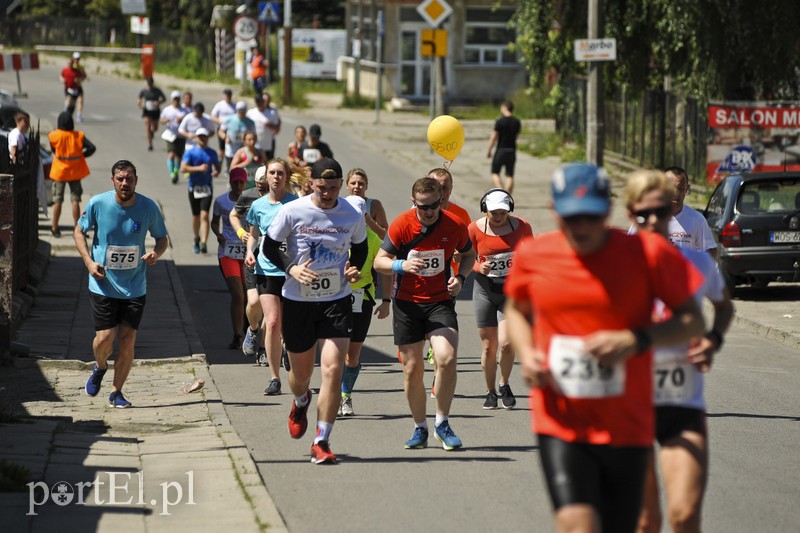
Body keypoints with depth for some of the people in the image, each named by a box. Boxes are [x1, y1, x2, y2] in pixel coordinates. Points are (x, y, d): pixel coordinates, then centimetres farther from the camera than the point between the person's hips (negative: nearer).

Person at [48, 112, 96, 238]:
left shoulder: (54, 136, -11)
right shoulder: (79, 136, -8)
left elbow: (53, 151, 1)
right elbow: (92, 148, -13)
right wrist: (81, 155, -1)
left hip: (59, 171, -1)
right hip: (75, 172, 1)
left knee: (57, 200, 9)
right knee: (75, 200, 5)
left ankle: (54, 228, 12)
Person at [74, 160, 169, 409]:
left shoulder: (149, 208, -6)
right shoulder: (97, 204, -9)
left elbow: (162, 238, 8)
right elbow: (79, 231, 6)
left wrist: (156, 253, -16)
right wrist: (89, 261, -8)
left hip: (135, 287, 1)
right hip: (103, 284, -1)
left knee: (128, 340, -1)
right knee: (105, 337, -7)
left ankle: (116, 392, 17)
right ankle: (100, 367, 29)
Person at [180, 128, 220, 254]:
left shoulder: (212, 153, 9)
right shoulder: (190, 152, -1)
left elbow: (217, 166, 21)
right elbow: (183, 168, -11)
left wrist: (217, 172, -3)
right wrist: (198, 168, -22)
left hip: (207, 187, 0)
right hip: (194, 187, 0)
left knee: (204, 215, -13)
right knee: (196, 216, 10)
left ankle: (204, 243, -21)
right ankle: (196, 240, 32)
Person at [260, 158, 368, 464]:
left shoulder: (353, 216, -3)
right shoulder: (292, 212, -10)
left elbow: (360, 248, 15)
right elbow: (269, 246, 0)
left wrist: (354, 269, -6)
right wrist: (291, 268, -17)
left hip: (337, 301, 0)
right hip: (297, 301, 0)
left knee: (333, 369, -14)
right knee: (301, 373, 12)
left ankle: (321, 442, -6)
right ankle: (301, 403, 51)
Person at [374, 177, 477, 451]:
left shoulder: (455, 225, -7)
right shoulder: (401, 225, -10)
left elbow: (469, 255, 12)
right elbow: (379, 260, -4)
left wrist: (460, 278, -7)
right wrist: (402, 265, -25)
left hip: (440, 301, 0)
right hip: (407, 303, 0)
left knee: (447, 358, -20)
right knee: (412, 368, 2)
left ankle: (442, 424, -3)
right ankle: (420, 428, 21)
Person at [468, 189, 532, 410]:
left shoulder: (521, 226, -5)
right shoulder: (475, 229, -7)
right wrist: (480, 267, -15)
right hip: (485, 289, 1)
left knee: (506, 343, -14)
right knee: (488, 346, 3)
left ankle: (505, 385, 12)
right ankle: (490, 392, 22)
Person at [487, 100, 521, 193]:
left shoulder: (500, 121, -12)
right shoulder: (517, 122, 4)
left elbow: (493, 137, -9)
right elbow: (516, 136, 12)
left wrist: (489, 151, -1)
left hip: (501, 150, -4)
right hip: (512, 150, 4)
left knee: (495, 173, 6)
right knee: (509, 176, 6)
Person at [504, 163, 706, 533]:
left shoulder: (648, 253, -6)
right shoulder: (533, 255, 1)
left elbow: (693, 321, -1)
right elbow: (516, 310, 21)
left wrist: (636, 340, -18)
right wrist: (526, 354, 0)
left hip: (625, 428, 0)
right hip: (559, 423, 0)